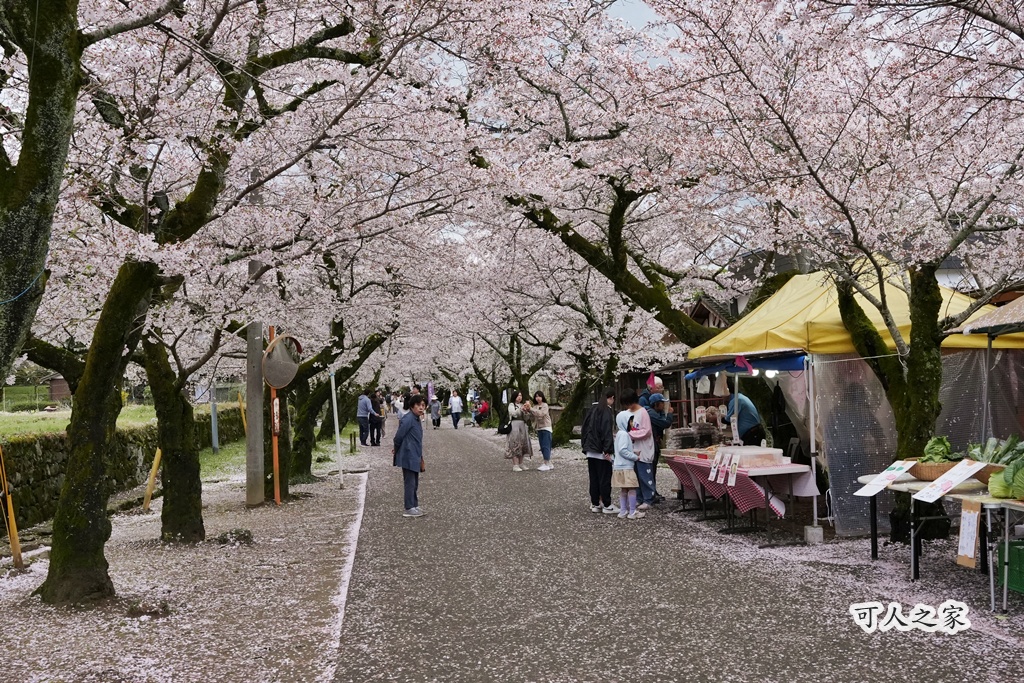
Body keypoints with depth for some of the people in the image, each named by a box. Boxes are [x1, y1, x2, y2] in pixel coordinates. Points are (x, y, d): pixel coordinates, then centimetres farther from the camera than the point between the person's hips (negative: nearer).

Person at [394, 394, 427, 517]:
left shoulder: (417, 419, 10)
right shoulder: (408, 419, -19)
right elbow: (398, 437, -16)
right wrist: (397, 450, 0)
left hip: (415, 457, 9)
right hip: (408, 456, -9)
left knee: (415, 483, 15)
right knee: (410, 483, -2)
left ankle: (415, 506, 24)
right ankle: (409, 509, 5)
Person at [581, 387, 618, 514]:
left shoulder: (592, 409, 12)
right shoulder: (607, 410, -12)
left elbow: (584, 429, 15)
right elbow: (607, 431, -19)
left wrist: (585, 446, 18)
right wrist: (607, 450, -19)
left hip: (590, 451, 7)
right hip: (601, 451, -7)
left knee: (594, 478, 12)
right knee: (605, 478, 0)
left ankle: (595, 504, 17)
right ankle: (607, 505, 4)